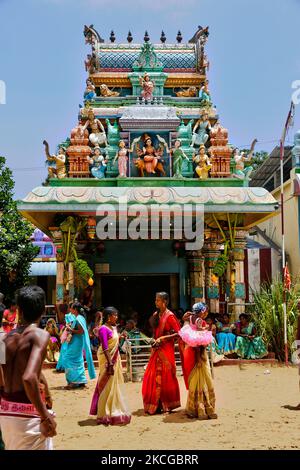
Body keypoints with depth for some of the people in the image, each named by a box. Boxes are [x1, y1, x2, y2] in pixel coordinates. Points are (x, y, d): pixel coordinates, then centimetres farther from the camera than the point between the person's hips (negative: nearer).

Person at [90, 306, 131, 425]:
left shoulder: (114, 328, 10)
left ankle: (113, 411, 28)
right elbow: (105, 347, -22)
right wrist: (110, 362, -25)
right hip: (107, 359, -9)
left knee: (115, 386, 16)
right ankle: (104, 415, 5)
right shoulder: (104, 329, -17)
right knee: (107, 387, -3)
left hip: (115, 359, 9)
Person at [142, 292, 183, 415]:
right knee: (152, 376, 7)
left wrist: (162, 338, -18)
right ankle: (154, 405, 18)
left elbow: (178, 333, -15)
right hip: (156, 349, 7)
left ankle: (165, 404, 13)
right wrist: (155, 340, 3)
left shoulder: (170, 316, -12)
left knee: (164, 377, 1)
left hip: (166, 349, -7)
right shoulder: (156, 315, 10)